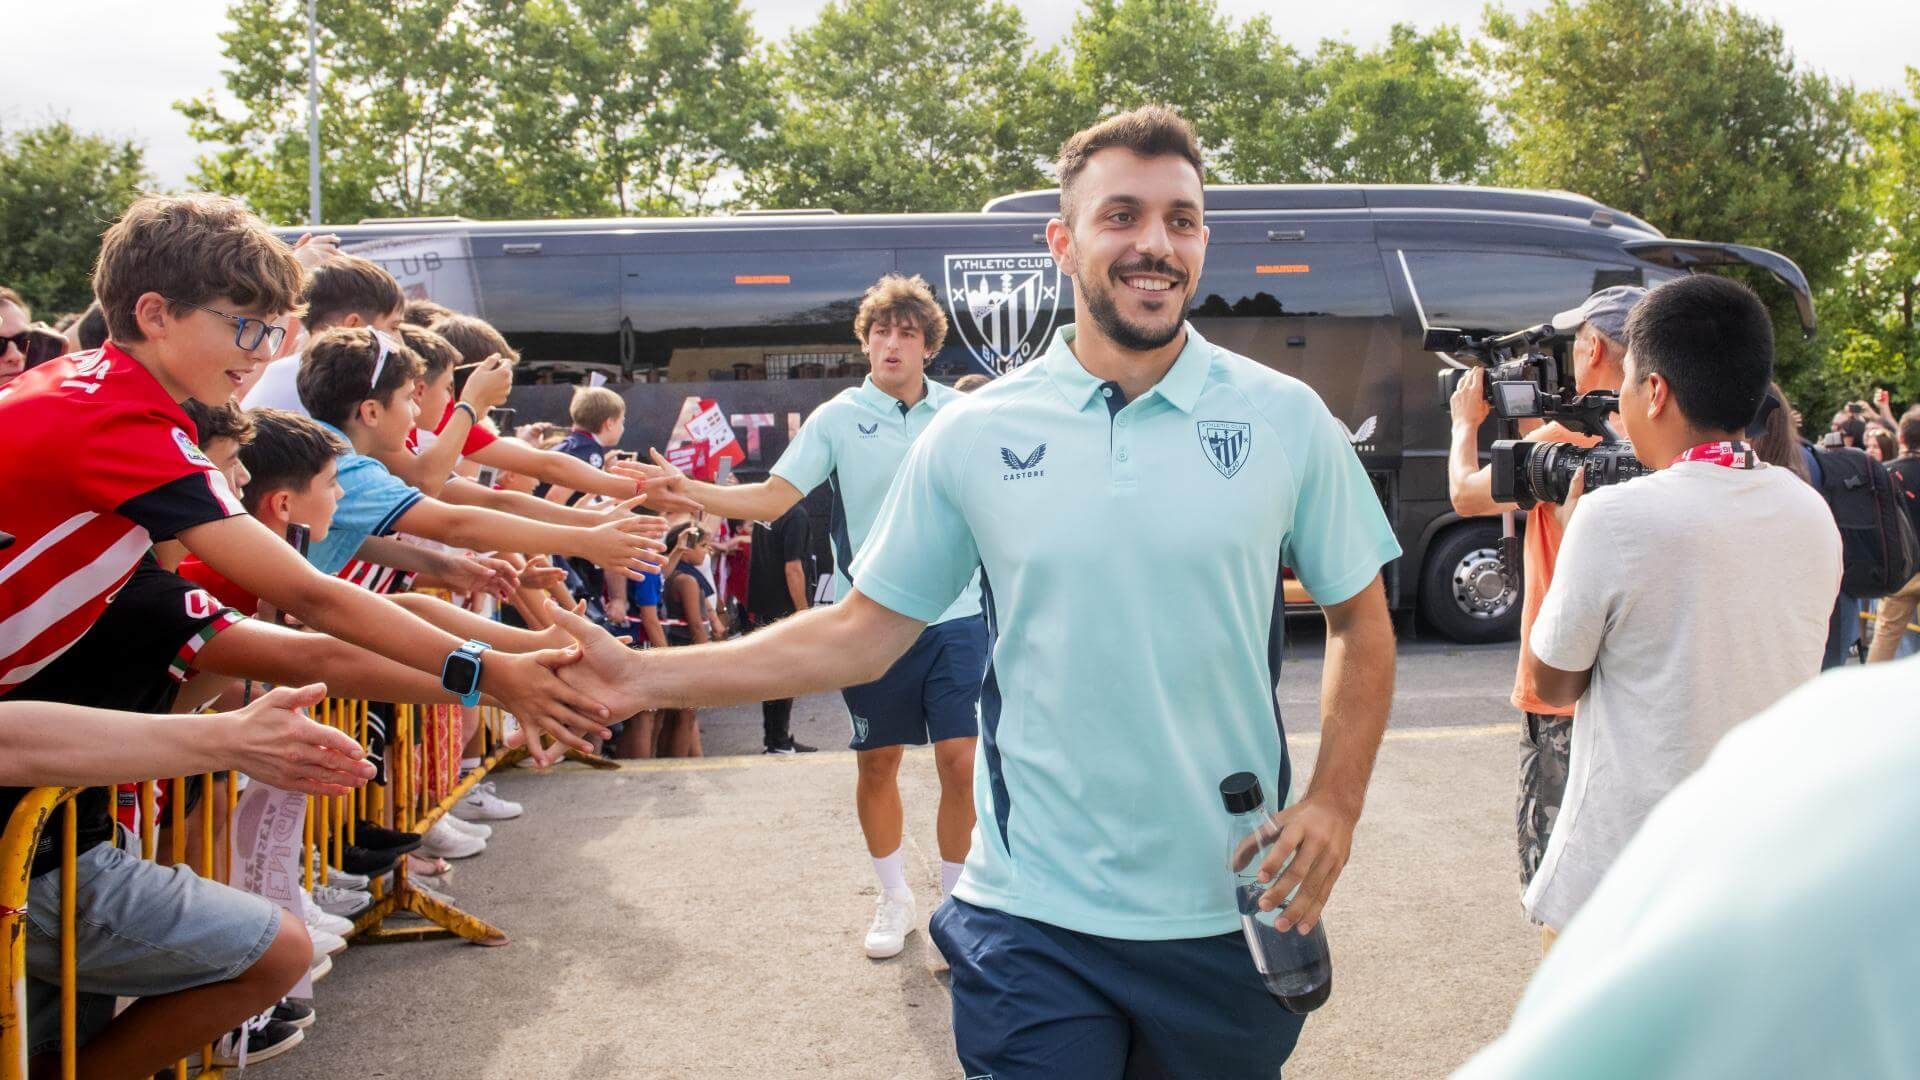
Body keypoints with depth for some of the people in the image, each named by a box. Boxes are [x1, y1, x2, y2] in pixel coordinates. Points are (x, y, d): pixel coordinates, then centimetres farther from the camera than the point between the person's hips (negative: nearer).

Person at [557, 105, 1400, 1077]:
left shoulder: (1285, 420, -2)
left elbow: (1360, 622, 6)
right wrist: (646, 678, -5)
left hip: (1228, 918, 2)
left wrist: (1334, 800, -7)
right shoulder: (975, 435, -3)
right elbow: (861, 631, 1)